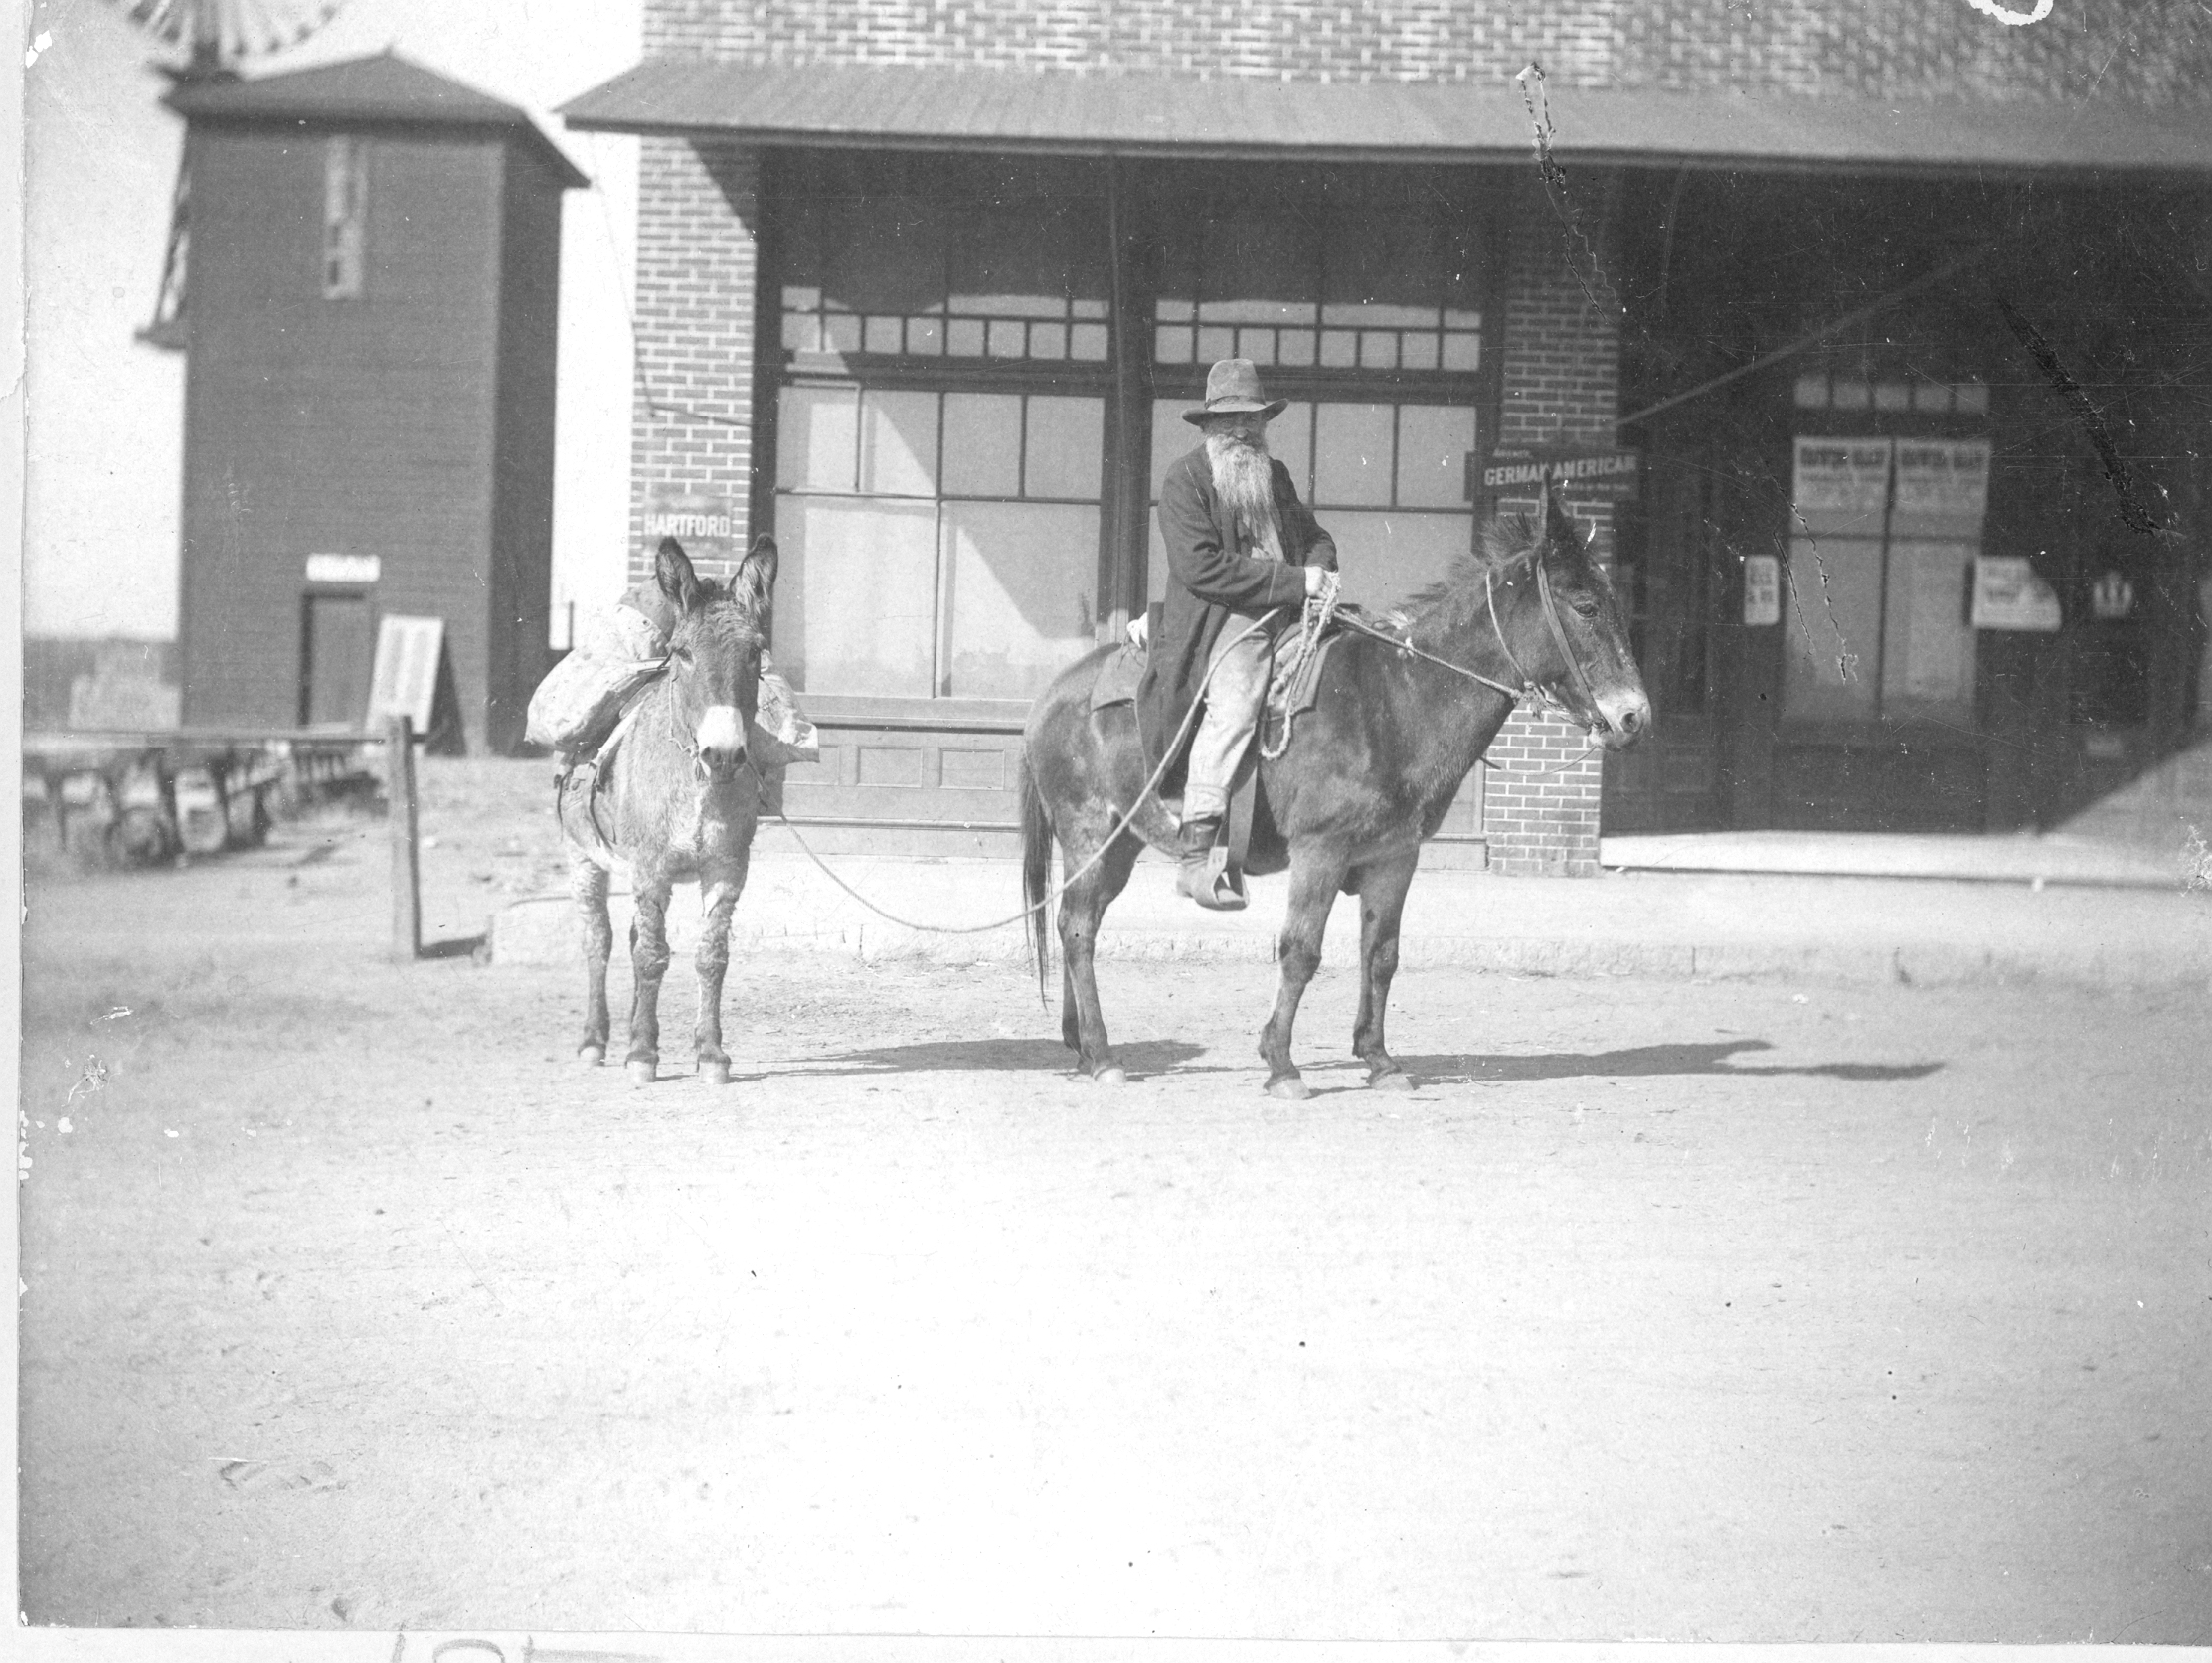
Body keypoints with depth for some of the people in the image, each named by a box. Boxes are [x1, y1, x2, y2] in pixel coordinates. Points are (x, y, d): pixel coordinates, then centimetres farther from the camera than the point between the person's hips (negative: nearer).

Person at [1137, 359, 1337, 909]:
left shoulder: (1276, 475, 21)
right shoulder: (1184, 481, -1)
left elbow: (1315, 536, 32)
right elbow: (1200, 567, -13)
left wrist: (1320, 570, 5)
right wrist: (1293, 581, -15)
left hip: (1287, 616, 8)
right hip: (1223, 619, -8)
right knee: (1235, 700, -29)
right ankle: (1194, 852, -34)